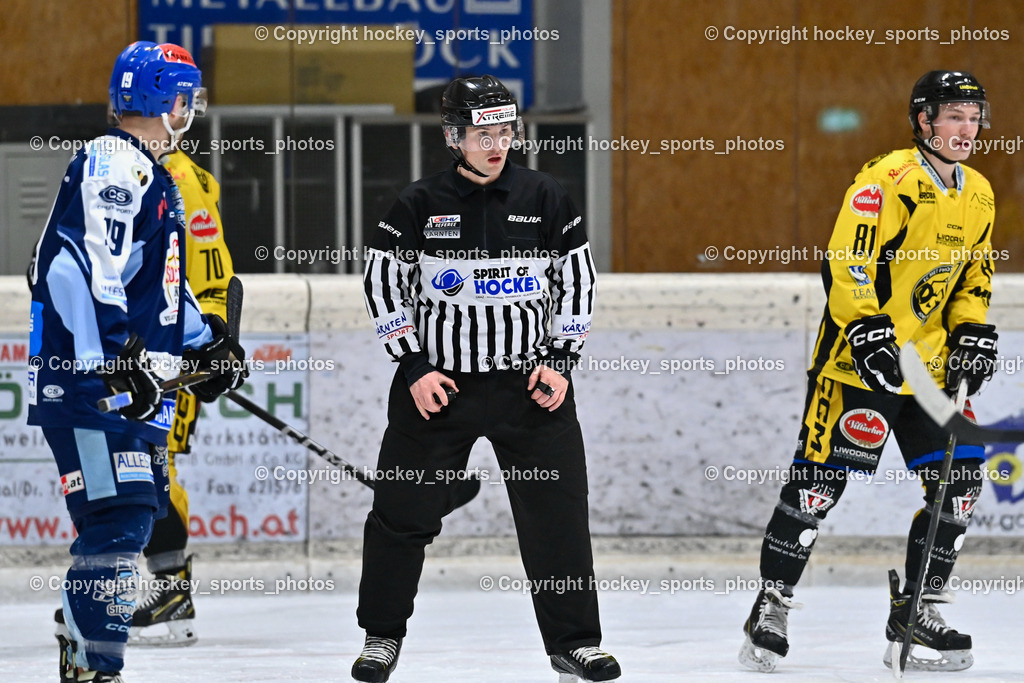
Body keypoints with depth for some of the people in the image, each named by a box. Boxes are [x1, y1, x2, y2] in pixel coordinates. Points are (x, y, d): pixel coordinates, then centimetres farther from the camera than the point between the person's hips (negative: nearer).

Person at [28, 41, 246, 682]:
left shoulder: (159, 179, 23)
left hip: (138, 383, 11)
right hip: (88, 382, -11)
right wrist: (114, 356, -30)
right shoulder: (112, 164, -12)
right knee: (119, 520, -15)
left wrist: (209, 339, 26)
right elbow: (81, 267, -24)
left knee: (128, 519, 12)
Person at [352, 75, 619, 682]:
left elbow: (578, 281, 7)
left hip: (530, 382, 1)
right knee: (403, 513, 2)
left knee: (558, 514, -1)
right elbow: (384, 284, 1)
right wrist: (414, 367, -6)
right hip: (438, 382, -1)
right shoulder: (420, 205, -3)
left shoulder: (545, 199, 1)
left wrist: (561, 360, -2)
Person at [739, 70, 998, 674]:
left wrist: (971, 336, 6)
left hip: (929, 365, 7)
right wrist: (868, 331, -27)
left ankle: (916, 613, 12)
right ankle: (771, 608, 6)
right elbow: (846, 263, -19)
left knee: (959, 484, 0)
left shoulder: (979, 195, 11)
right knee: (818, 481, -7)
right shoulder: (888, 178, -13)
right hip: (858, 359, -7)